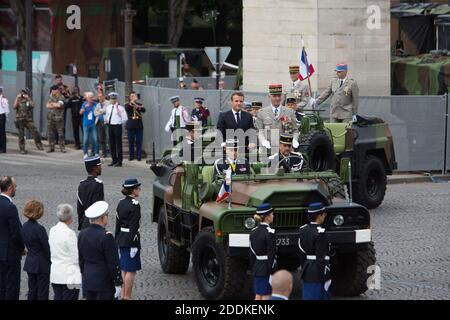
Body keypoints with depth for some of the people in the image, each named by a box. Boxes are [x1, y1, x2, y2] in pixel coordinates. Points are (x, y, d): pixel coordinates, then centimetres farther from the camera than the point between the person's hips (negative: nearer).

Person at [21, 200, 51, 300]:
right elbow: (47, 248, -17)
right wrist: (51, 261, -3)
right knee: (42, 293, 2)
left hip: (30, 263, 7)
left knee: (32, 292, 14)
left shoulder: (24, 227, 1)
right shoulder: (39, 229, -22)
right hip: (42, 265, -7)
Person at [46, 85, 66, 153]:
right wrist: (55, 105, -10)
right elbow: (47, 105, 3)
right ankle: (51, 147, 13)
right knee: (50, 133, 5)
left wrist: (52, 104, -4)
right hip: (51, 117, 6)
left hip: (59, 118, -6)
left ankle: (62, 147, 5)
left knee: (60, 133, -3)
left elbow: (59, 105, -21)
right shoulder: (51, 97, 13)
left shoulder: (61, 97, -5)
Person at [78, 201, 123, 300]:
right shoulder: (106, 237, -18)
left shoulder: (82, 234, 4)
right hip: (105, 283, -7)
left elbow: (80, 260, 12)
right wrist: (118, 284, -9)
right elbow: (113, 263, -15)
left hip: (87, 282, 7)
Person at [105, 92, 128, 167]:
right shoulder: (108, 107, 11)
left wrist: (119, 123, -1)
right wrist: (108, 121, 11)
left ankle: (119, 161, 2)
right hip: (110, 126, 7)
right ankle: (114, 160, 18)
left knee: (118, 144, -2)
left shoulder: (120, 107, -9)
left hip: (117, 126, -7)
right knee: (112, 144, 9)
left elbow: (125, 118, -8)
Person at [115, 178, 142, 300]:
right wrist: (135, 243, -17)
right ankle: (127, 297, 0)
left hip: (121, 239, 8)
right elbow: (134, 226, -18)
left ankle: (123, 295, 19)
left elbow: (118, 222, 13)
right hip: (130, 239, -8)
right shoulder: (134, 205, -15)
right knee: (131, 270, -2)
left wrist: (117, 239, 18)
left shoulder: (121, 203, 8)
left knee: (123, 269, 15)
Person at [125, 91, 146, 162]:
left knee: (139, 142, -1)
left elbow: (144, 110, -9)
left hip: (139, 126, 1)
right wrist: (131, 102, -33)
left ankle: (139, 156, 3)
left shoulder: (139, 104, 10)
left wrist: (139, 107, -31)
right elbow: (126, 108, -17)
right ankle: (131, 156, 9)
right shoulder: (127, 105, 6)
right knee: (131, 142, 2)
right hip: (131, 126, -1)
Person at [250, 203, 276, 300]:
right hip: (267, 269, -7)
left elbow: (252, 253, 12)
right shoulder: (269, 232, -15)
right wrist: (272, 273, -16)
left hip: (257, 268, 7)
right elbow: (271, 255, -18)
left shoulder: (254, 232, 7)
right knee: (266, 297, -4)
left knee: (258, 297, 11)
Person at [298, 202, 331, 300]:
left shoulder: (303, 230, 8)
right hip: (317, 274, -9)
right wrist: (326, 277, -16)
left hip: (307, 273, 9)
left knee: (308, 297, 12)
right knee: (319, 297, -3)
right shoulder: (320, 233, -17)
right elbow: (321, 259, -19)